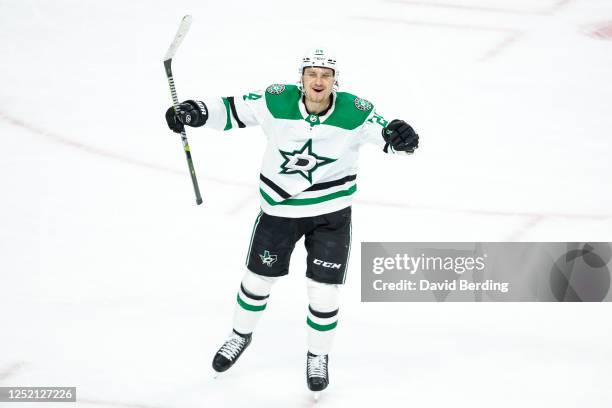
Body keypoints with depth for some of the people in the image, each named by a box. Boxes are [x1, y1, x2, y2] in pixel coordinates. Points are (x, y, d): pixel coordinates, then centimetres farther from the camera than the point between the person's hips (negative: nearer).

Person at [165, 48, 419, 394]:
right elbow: (233, 110, -9)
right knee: (258, 279, 16)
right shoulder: (276, 102, -17)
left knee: (324, 291, 1)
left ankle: (318, 355, 28)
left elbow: (384, 132, -14)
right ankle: (241, 336, 45)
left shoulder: (354, 111, -19)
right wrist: (195, 112, -24)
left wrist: (399, 135, -38)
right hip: (279, 207, 1)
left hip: (331, 213, -1)